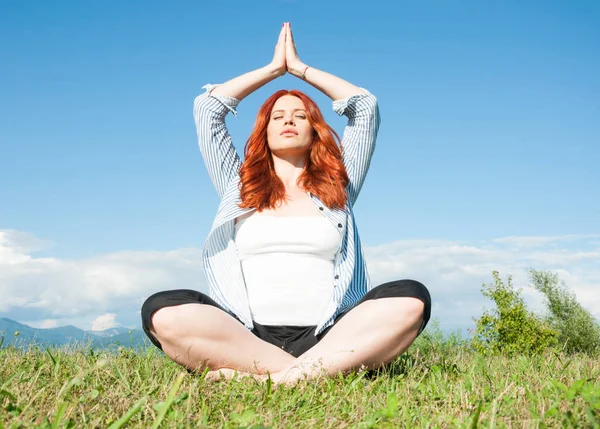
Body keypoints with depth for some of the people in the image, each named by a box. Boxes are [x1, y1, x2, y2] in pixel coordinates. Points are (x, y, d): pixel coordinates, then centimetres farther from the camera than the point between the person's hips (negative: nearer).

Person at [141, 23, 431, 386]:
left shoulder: (337, 188, 22)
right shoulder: (239, 187, 22)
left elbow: (365, 106, 21)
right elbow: (207, 107, 21)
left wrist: (300, 67, 30)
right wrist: (274, 67, 31)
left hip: (328, 336, 0)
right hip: (246, 337, 0)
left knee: (411, 299, -28)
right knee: (162, 312, -29)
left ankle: (291, 376, -37)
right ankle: (312, 371, -32)